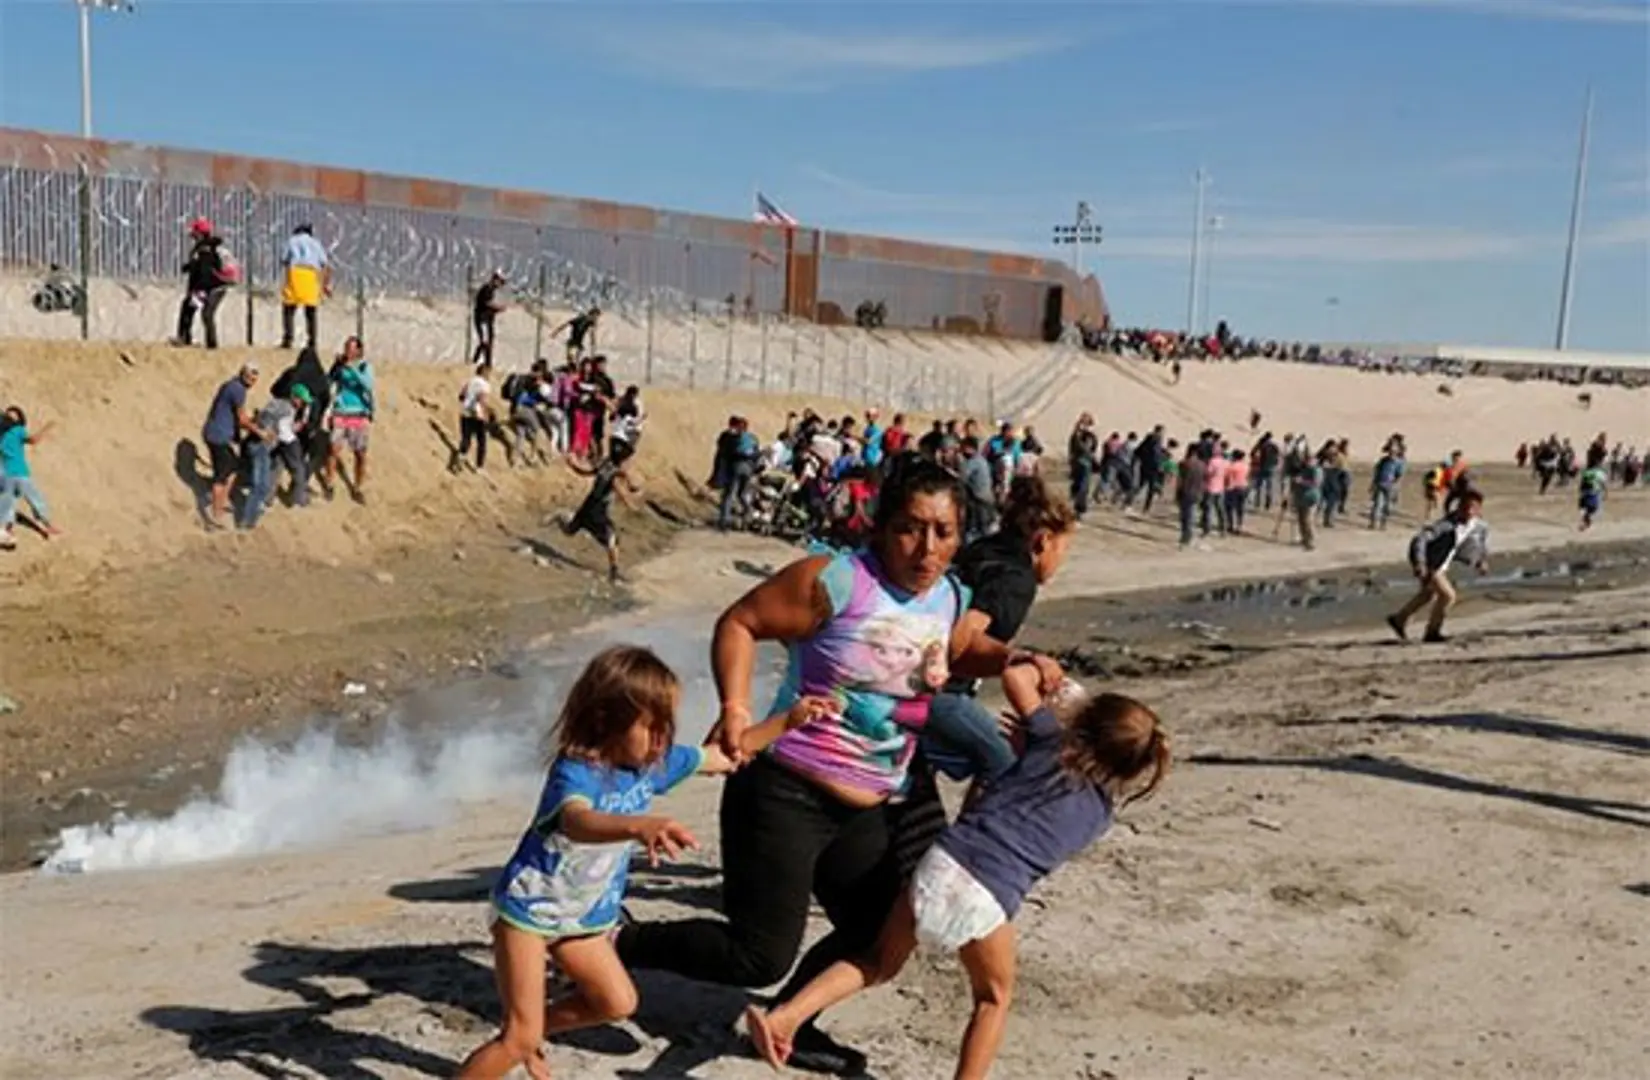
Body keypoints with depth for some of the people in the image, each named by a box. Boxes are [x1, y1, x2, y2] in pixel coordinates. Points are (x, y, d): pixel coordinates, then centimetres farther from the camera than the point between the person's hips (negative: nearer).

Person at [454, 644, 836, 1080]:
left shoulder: (655, 763, -8)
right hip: (528, 908, -7)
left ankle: (532, 1032, 36)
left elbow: (727, 754, 3)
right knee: (518, 1039, -9)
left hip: (582, 917, 8)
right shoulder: (574, 773, -32)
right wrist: (639, 826, -75)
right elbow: (578, 823, -55)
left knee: (618, 1002, 16)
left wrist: (788, 720, -6)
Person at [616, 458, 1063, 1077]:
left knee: (878, 936, 20)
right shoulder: (837, 580, -18)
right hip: (785, 795, -8)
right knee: (760, 957, -7)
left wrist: (1017, 661, 5)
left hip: (864, 812, 8)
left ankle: (789, 1027, 43)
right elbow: (739, 623, -13)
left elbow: (962, 653, 25)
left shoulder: (952, 598, 4)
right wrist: (735, 707, -27)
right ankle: (622, 942, 14)